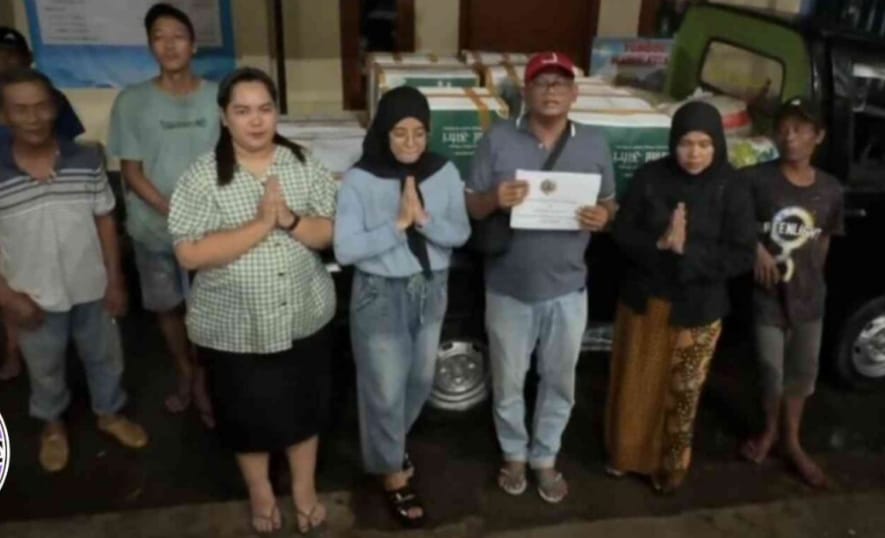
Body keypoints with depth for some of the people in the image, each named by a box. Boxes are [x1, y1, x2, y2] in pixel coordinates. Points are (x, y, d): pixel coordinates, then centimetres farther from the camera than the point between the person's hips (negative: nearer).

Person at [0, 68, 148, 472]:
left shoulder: (87, 161, -10)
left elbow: (105, 223, -2)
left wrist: (115, 281, -2)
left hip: (91, 289, 1)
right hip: (36, 298, -1)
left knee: (105, 357, 20)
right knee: (45, 368, 21)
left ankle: (109, 413, 46)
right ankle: (52, 425, 47)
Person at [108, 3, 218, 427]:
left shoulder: (218, 97, -4)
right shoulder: (131, 101, -4)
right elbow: (130, 169, -4)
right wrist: (171, 210, -16)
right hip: (154, 228, 1)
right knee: (167, 308, 15)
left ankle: (204, 380, 26)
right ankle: (185, 375, 38)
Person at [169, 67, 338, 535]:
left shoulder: (304, 166, -4)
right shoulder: (203, 176, -13)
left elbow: (331, 233, -3)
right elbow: (190, 254, -20)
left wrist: (290, 220, -23)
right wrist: (261, 223, -25)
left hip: (304, 317, 3)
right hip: (234, 328, -2)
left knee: (304, 407, 19)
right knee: (247, 414, 16)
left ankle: (304, 489, 43)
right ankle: (260, 493, 43)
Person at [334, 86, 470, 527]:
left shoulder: (445, 173, -5)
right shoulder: (359, 180, -16)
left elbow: (461, 233, -7)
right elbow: (344, 249, -20)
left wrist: (425, 219, -25)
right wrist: (398, 224, -25)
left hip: (431, 290, 5)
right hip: (380, 295, -4)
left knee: (420, 380, 20)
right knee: (386, 389, 7)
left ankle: (386, 445, 48)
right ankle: (392, 472, 31)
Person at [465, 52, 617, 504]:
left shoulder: (594, 144, 2)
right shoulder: (498, 139, -6)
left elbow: (609, 204, 8)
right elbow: (470, 206, -4)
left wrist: (602, 218, -16)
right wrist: (495, 199, -26)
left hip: (567, 287, 2)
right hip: (509, 287, -1)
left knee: (559, 381, 16)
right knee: (508, 381, 14)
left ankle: (545, 457, 38)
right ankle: (513, 454, 39)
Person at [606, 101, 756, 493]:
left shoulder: (731, 192, -10)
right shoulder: (650, 177, -7)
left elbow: (742, 257, -11)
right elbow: (622, 233, -7)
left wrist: (687, 250, -24)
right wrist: (659, 243, -25)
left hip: (697, 309, -1)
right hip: (643, 301, 1)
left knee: (682, 393, 11)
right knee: (635, 384, 16)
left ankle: (671, 465, 34)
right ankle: (625, 454, 39)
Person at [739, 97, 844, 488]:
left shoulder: (830, 190, -4)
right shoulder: (757, 179, -15)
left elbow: (824, 242, 8)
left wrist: (811, 278, 7)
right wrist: (756, 248, -17)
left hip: (809, 296, 3)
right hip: (768, 294, -3)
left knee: (803, 371, 16)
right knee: (772, 372, 8)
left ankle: (792, 442, 37)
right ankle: (770, 430, 37)